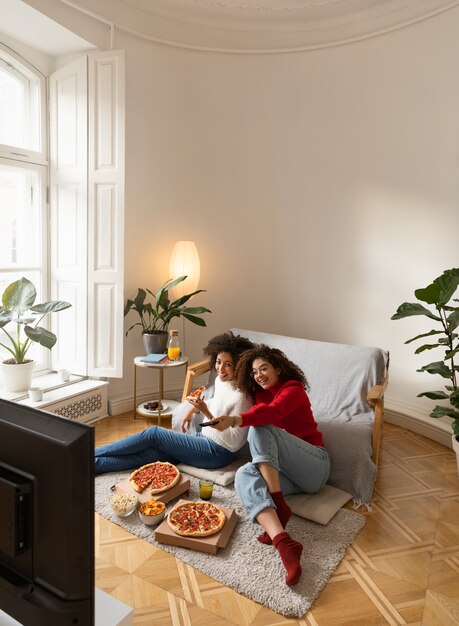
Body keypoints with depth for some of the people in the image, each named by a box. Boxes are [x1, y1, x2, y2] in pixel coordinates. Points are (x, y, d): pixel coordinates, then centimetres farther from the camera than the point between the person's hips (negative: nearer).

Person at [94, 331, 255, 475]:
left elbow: (234, 442, -23)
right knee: (147, 453, -9)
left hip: (217, 452, -7)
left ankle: (93, 454, 2)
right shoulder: (220, 380, 3)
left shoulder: (241, 396, -23)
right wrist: (193, 409, 12)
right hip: (204, 439, 7)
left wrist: (205, 412, -29)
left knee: (153, 433, -10)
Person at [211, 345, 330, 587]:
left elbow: (273, 412, -26)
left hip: (314, 466, -6)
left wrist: (235, 420, -43)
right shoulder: (260, 393, 20)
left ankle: (280, 507, -29)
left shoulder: (293, 389, -5)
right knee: (244, 474, -26)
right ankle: (283, 542, -46)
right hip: (285, 473, 6)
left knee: (260, 428, -26)